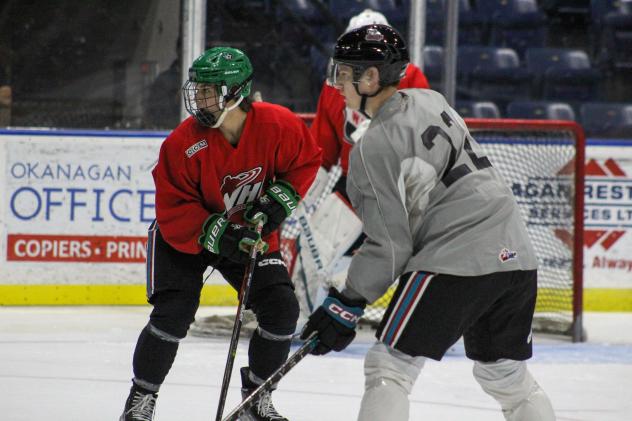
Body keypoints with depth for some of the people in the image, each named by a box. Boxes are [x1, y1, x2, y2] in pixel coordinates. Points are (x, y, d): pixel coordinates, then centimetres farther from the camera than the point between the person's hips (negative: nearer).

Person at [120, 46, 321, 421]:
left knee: (282, 309, -7)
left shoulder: (279, 125, -22)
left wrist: (281, 198, -17)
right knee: (173, 314, -16)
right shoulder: (184, 143, -27)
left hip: (250, 231, 3)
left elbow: (306, 161, -3)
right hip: (185, 235, -3)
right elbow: (174, 211, -22)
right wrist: (218, 235, -33)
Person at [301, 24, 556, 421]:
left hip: (458, 261, -8)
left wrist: (348, 303, -2)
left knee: (388, 367, -4)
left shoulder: (375, 146, -9)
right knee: (507, 375, 22)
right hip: (516, 254, 8)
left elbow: (391, 245, -9)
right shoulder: (431, 101, 14)